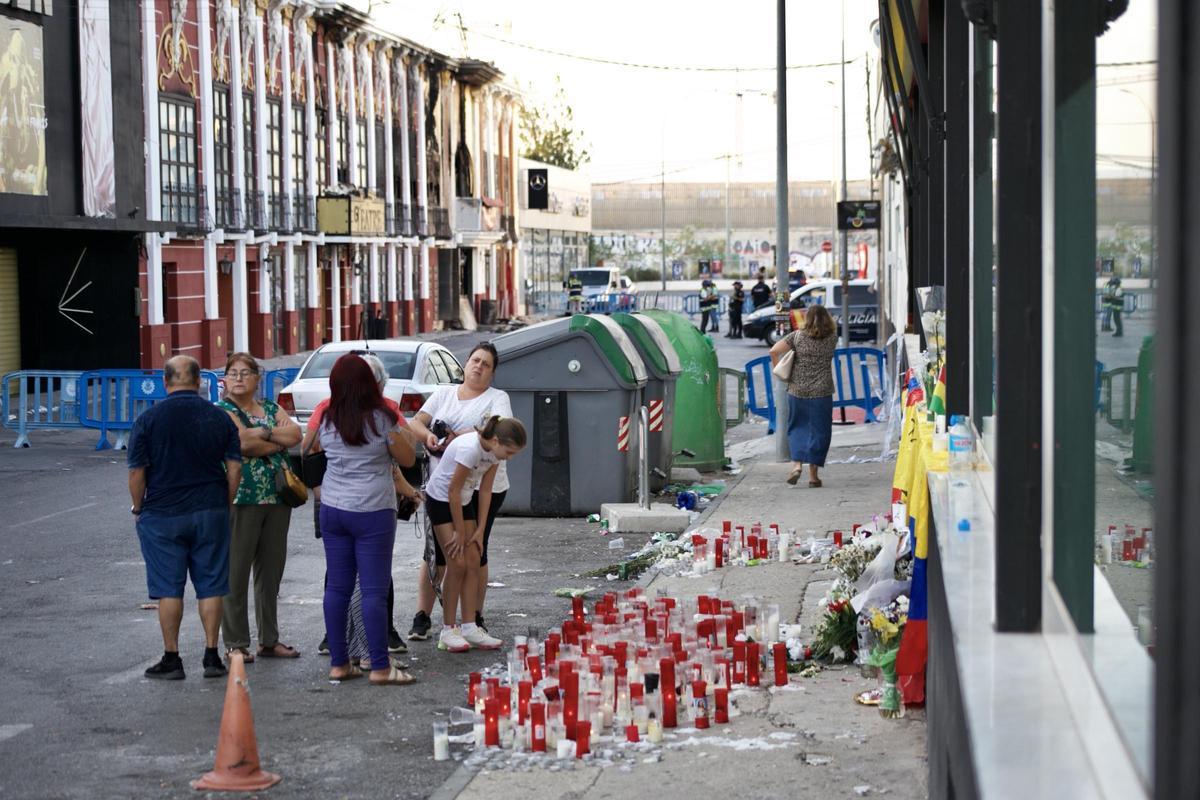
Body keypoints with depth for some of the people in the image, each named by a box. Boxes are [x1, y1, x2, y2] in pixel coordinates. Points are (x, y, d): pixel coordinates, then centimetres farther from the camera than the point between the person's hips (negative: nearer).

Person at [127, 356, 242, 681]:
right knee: (210, 586, 8)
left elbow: (137, 472, -7)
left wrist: (138, 509, 6)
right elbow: (235, 467, 1)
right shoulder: (219, 417, 1)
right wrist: (224, 504, 12)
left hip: (163, 516, -2)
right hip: (210, 513, 2)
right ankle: (211, 656, 10)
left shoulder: (149, 419, -7)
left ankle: (171, 659, 7)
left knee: (169, 589, 4)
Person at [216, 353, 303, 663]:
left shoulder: (270, 407, 16)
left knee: (271, 572, 10)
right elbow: (243, 443, -17)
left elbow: (295, 434, 0)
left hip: (277, 498, 6)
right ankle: (236, 644, 3)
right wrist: (280, 439, -4)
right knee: (236, 572, -3)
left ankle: (270, 640, 19)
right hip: (241, 499, -6)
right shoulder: (223, 410, -2)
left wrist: (263, 433, -13)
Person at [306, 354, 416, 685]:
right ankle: (380, 667, -2)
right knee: (374, 590, -3)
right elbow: (408, 459, -2)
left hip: (333, 509, 5)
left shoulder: (327, 421, 3)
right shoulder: (381, 419, -11)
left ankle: (338, 663, 12)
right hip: (373, 512, -4)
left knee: (337, 587, 8)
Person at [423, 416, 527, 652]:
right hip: (440, 499, -7)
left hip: (463, 501, 8)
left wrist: (479, 530, -3)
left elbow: (485, 491, -1)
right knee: (457, 564, -11)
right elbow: (453, 491, -24)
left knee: (473, 564, 1)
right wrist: (460, 532, -17)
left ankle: (469, 627, 5)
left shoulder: (495, 451, -9)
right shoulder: (470, 448, -32)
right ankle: (448, 630, -3)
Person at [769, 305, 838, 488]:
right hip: (822, 392, 0)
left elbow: (774, 351, -9)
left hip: (797, 390, 0)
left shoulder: (797, 336, -2)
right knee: (818, 431, 6)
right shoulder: (832, 338, 0)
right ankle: (813, 474, 5)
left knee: (797, 428, 14)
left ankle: (797, 464, -5)